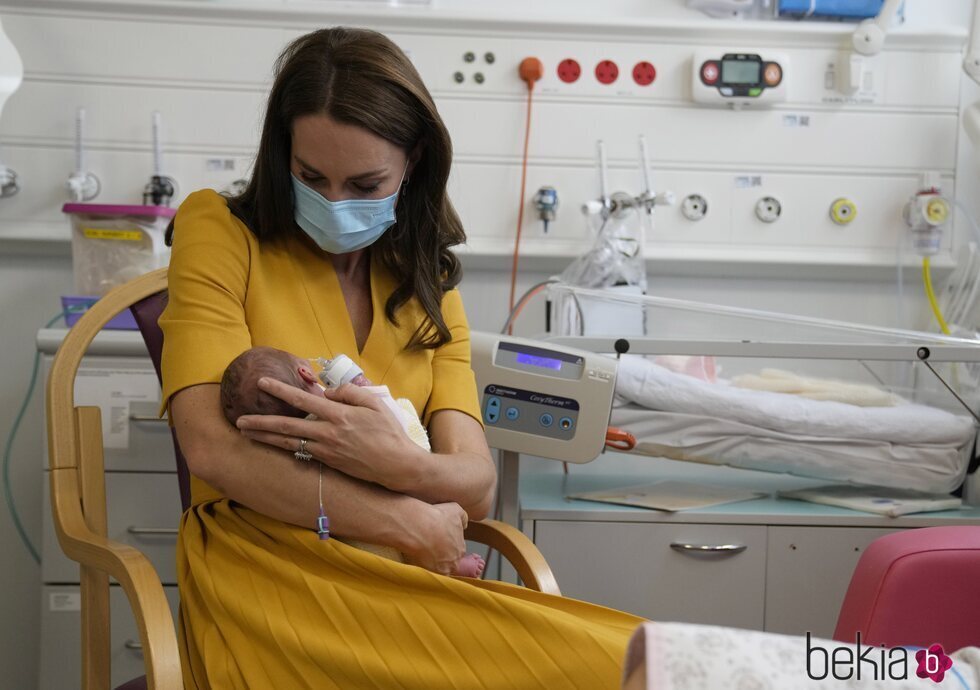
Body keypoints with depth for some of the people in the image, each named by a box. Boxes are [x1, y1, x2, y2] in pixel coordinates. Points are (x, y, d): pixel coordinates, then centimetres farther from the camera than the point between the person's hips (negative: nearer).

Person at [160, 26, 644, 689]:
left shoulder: (427, 283, 15)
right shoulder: (219, 230, 2)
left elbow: (477, 485, 2)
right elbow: (214, 447, -12)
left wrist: (398, 461, -21)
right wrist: (411, 524, -11)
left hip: (400, 586, 5)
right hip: (265, 577, -5)